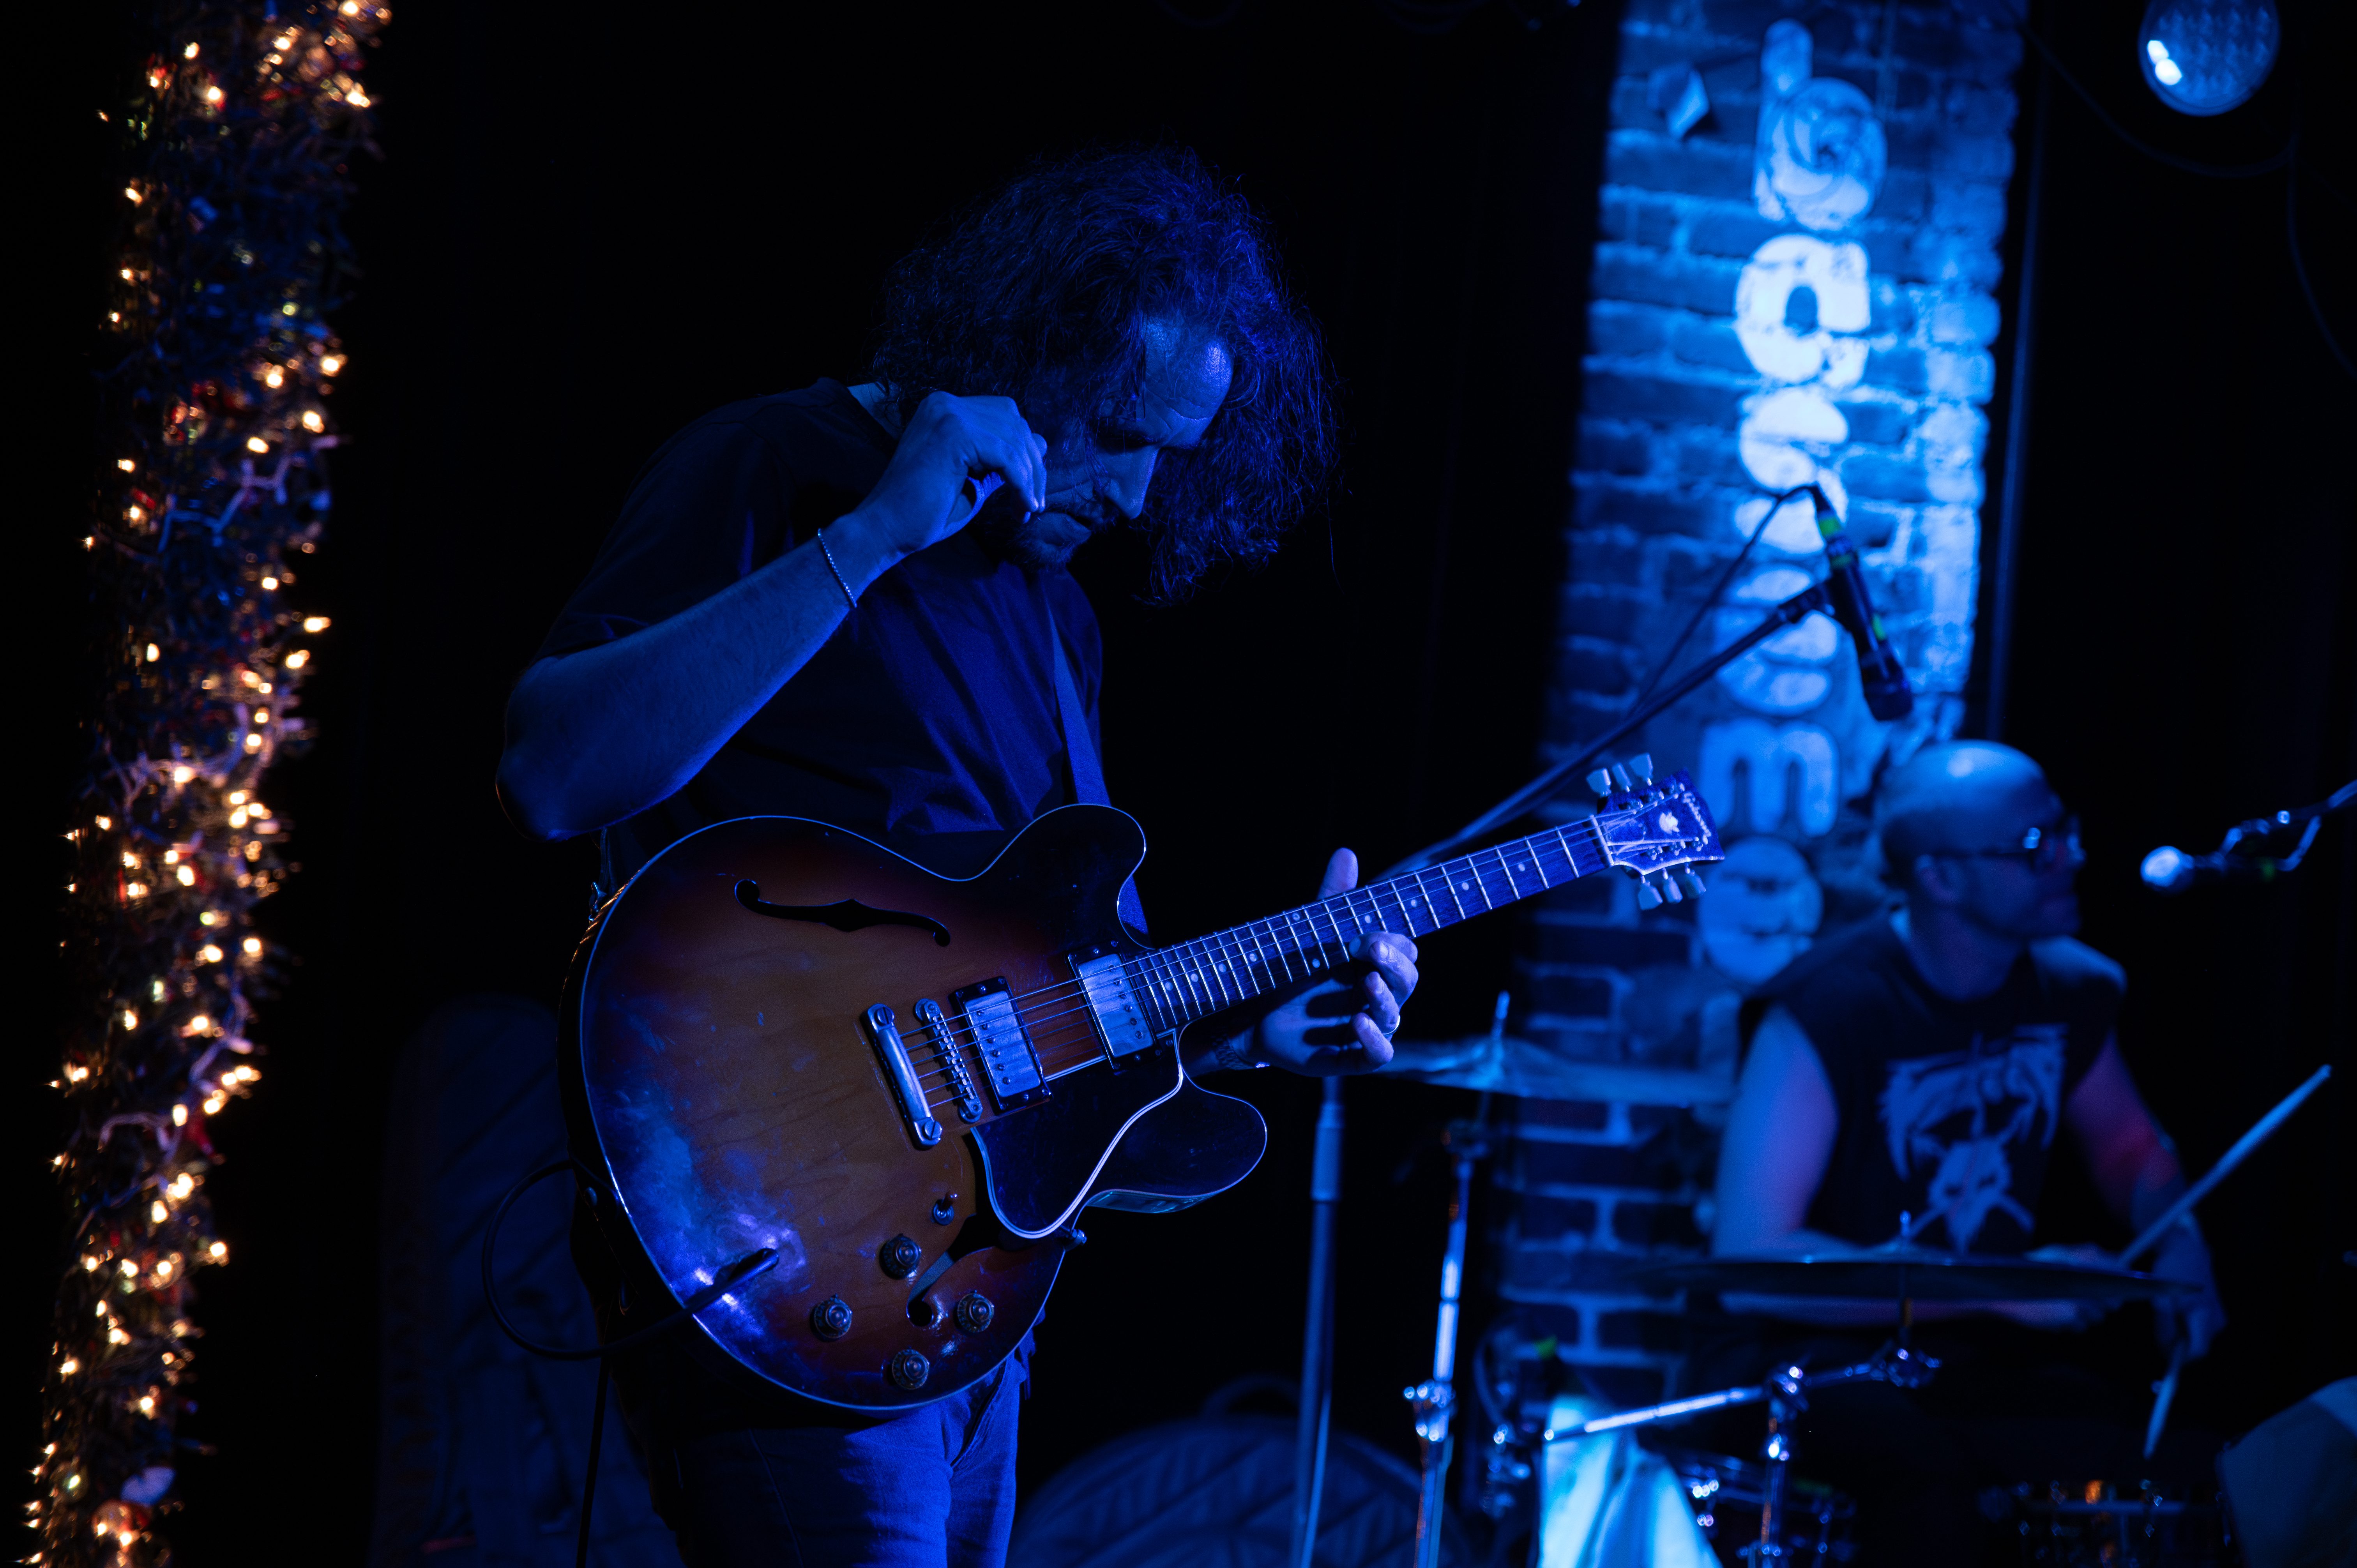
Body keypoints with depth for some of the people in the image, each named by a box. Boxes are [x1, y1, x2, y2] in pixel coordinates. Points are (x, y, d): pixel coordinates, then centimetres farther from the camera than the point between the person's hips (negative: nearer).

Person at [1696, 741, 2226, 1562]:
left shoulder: (2065, 987, 2)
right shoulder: (1825, 1010, -19)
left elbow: (2126, 1143, 23)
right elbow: (1750, 1261, -22)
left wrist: (2177, 1239, -2)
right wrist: (2002, 1288, -26)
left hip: (1982, 1367, 6)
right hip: (1812, 1355, -6)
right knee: (1927, 1466, -38)